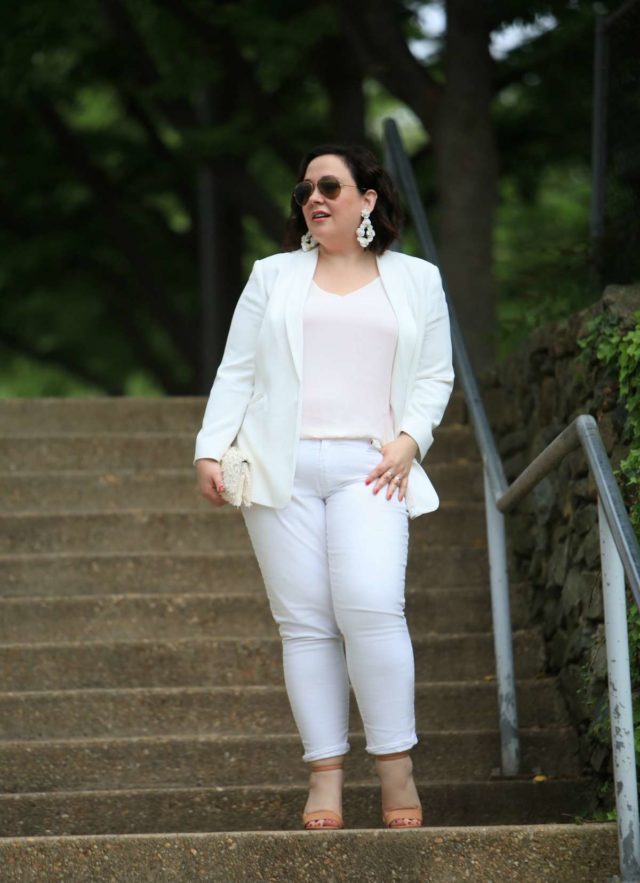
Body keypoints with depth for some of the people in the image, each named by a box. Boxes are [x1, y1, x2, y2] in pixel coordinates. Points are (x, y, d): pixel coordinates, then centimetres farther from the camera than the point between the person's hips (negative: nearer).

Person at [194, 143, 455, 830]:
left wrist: (409, 439, -3)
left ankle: (396, 766, -11)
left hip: (367, 467, -2)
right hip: (281, 466, 2)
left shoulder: (416, 280, 16)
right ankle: (325, 777, -2)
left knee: (371, 606, -20)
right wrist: (210, 450, 1)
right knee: (305, 621, -4)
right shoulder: (273, 276, 18)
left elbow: (435, 377, 15)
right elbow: (236, 372, 14)